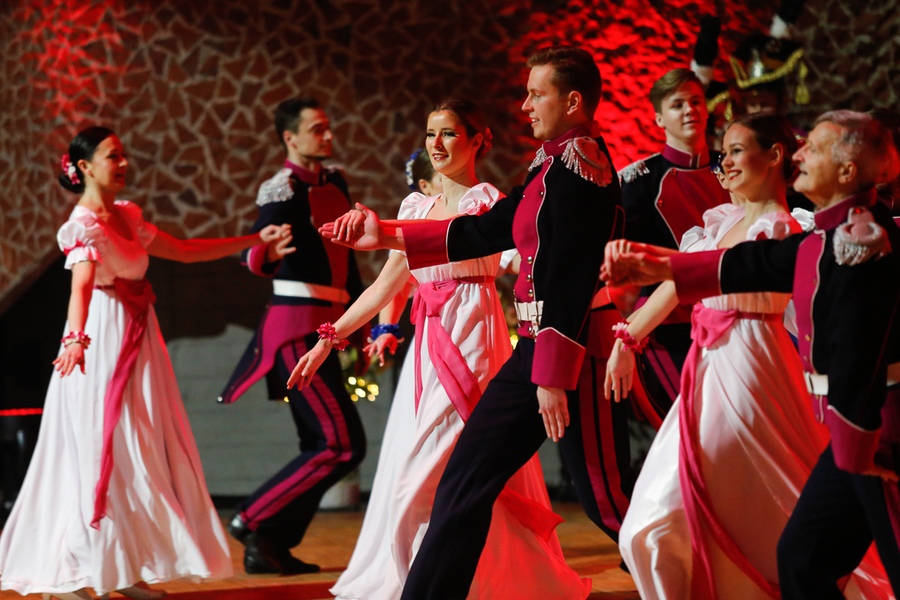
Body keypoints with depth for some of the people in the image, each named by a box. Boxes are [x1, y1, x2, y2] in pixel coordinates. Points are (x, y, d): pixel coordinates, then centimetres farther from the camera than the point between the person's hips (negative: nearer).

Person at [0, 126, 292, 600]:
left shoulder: (126, 217, 13)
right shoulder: (84, 223, -13)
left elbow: (184, 251, 21)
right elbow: (81, 284, -30)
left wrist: (256, 241, 20)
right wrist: (75, 338, -48)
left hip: (137, 342, 9)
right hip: (101, 347, -9)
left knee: (138, 452, 7)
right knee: (98, 452, -8)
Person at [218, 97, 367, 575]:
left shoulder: (334, 183, 13)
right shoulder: (285, 190, -12)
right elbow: (254, 259, -22)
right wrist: (265, 252, -45)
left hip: (323, 329, 9)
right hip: (297, 327, -9)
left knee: (321, 447, 10)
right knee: (343, 445, -13)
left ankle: (270, 547, 13)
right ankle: (253, 520, -7)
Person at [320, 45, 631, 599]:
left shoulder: (579, 161, -13)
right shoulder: (554, 164, 15)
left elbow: (570, 276, -20)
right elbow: (484, 233, 19)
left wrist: (554, 375, -22)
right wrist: (388, 236, 16)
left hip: (576, 350, -10)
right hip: (535, 346, 10)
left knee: (607, 500, -3)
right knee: (466, 481, 8)